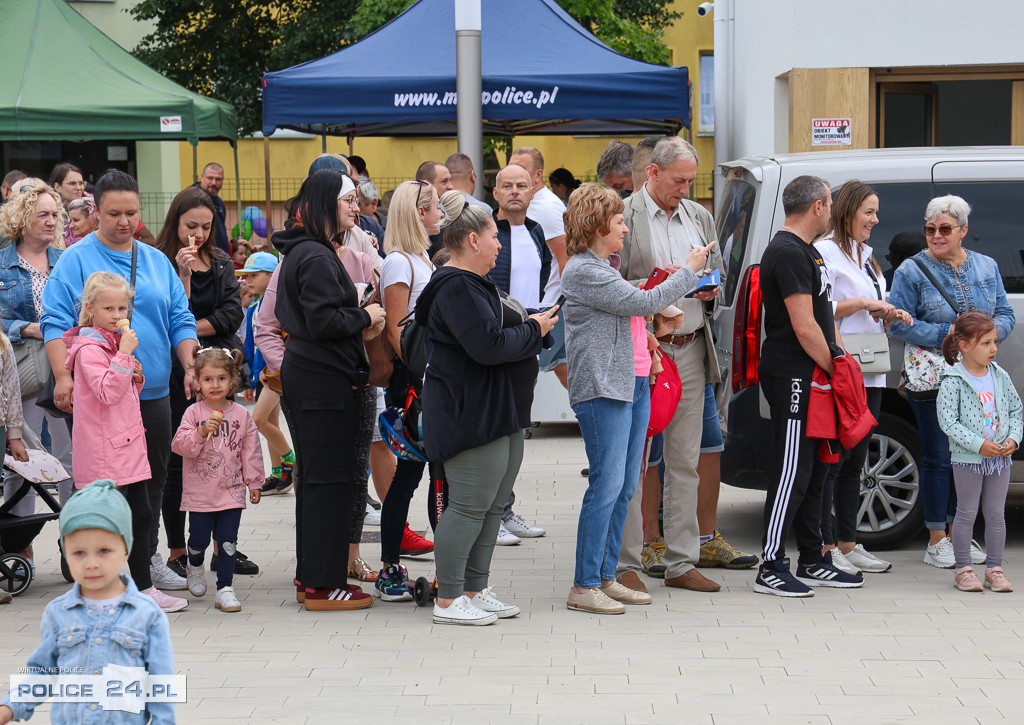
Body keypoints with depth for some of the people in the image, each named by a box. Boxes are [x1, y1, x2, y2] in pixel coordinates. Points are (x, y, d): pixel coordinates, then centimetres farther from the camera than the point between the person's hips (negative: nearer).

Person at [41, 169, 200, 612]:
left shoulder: (157, 261, 15)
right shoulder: (76, 260, 0)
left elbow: (180, 320, 15)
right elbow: (57, 323, -7)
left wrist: (191, 368, 2)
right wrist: (64, 376, -18)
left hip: (154, 393, 5)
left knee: (153, 481, 11)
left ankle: (147, 559, 25)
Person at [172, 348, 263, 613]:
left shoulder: (241, 415, 3)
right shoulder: (193, 413, -4)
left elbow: (251, 451, 8)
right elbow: (179, 445, -11)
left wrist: (254, 482, 7)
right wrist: (201, 432, -25)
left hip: (231, 491, 1)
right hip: (199, 490, -1)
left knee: (228, 541, -1)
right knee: (199, 538, 6)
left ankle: (225, 588, 6)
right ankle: (195, 566, 38)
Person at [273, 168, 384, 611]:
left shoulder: (299, 253, 15)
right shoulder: (316, 257, -17)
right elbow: (324, 322, -24)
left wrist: (357, 314, 14)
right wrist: (365, 317, -9)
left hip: (303, 373, 11)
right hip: (325, 379, -11)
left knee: (313, 475, 15)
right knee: (330, 477, -5)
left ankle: (310, 576, 22)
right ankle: (323, 585, 0)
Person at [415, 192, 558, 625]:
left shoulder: (475, 285, 19)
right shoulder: (456, 288, -17)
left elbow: (505, 334, 25)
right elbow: (488, 345, -25)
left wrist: (533, 325, 8)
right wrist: (534, 330, -12)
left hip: (501, 413, 11)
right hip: (471, 415, -11)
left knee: (493, 506, 13)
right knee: (469, 507, -8)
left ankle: (476, 591, 20)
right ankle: (448, 601, -2)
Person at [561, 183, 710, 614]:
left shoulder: (602, 268, 20)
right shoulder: (582, 271, -12)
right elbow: (642, 302, -15)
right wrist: (688, 271, -5)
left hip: (634, 384, 10)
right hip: (603, 389, -10)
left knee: (625, 486, 9)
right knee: (607, 485, -10)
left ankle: (605, 577, 16)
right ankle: (584, 586, -6)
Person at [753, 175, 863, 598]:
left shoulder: (804, 251, 19)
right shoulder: (788, 254, -15)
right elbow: (804, 328, -20)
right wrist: (834, 368, -10)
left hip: (810, 377, 11)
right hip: (792, 377, -11)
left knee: (814, 470, 14)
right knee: (792, 472, -9)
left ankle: (814, 562, 22)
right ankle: (771, 569, -5)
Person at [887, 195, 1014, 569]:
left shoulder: (987, 267, 12)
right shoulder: (912, 271, -3)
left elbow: (1005, 313, 14)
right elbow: (900, 323, -9)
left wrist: (993, 331, -10)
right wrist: (947, 335, -18)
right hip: (933, 379, -5)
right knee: (938, 457, -3)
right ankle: (937, 541, 6)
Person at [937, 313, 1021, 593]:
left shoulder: (1001, 377, 5)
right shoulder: (953, 381, -11)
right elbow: (948, 421, -15)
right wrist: (978, 444, -20)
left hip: (1000, 458, 5)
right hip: (967, 458, -5)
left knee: (996, 513, 8)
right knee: (967, 514, 3)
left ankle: (994, 568, 16)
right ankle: (963, 569, 12)